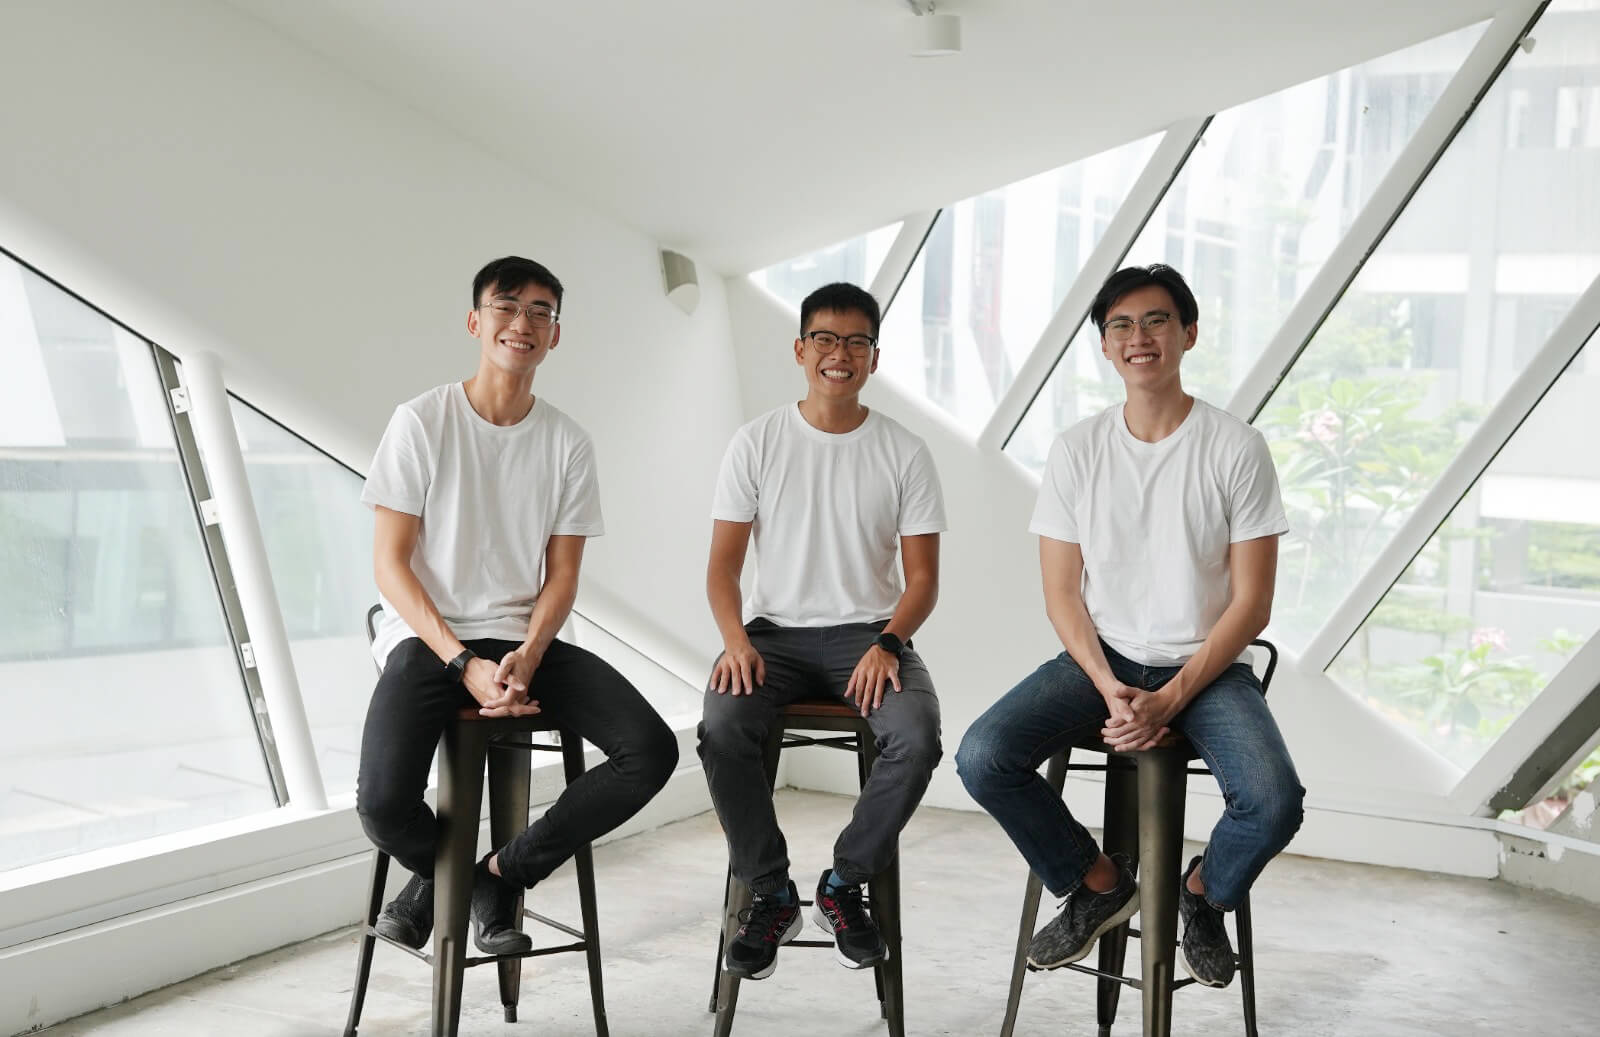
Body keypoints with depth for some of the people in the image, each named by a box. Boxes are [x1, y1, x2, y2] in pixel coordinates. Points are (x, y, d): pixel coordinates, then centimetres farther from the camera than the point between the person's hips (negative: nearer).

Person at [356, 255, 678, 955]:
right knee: (384, 806, -28)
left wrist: (526, 658, -15)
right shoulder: (421, 422, -2)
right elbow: (390, 564, -5)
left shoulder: (568, 444, 6)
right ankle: (439, 870, 12)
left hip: (527, 640, 3)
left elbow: (561, 576, 5)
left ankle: (505, 870, 2)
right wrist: (464, 665, -17)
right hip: (427, 638, -3)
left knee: (652, 751, -18)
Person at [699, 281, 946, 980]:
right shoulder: (756, 443, 4)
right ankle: (771, 895, -8)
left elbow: (922, 577, 2)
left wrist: (886, 644, -17)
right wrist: (736, 639, -18)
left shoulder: (904, 452, 3)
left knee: (916, 737, -30)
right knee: (722, 728, -30)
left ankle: (843, 886, -5)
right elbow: (723, 564, 1)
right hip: (774, 631, 0)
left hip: (869, 633, 0)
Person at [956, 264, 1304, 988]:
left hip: (1206, 666, -2)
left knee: (1273, 800, -28)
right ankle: (1098, 882, 5)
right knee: (982, 758, -22)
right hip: (1100, 657, 2)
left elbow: (1251, 603, -7)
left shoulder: (1236, 448, -6)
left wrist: (1169, 699, -16)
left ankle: (1204, 889, 10)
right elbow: (1062, 594, 1)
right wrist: (1109, 687, -15)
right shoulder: (1077, 451, 1)